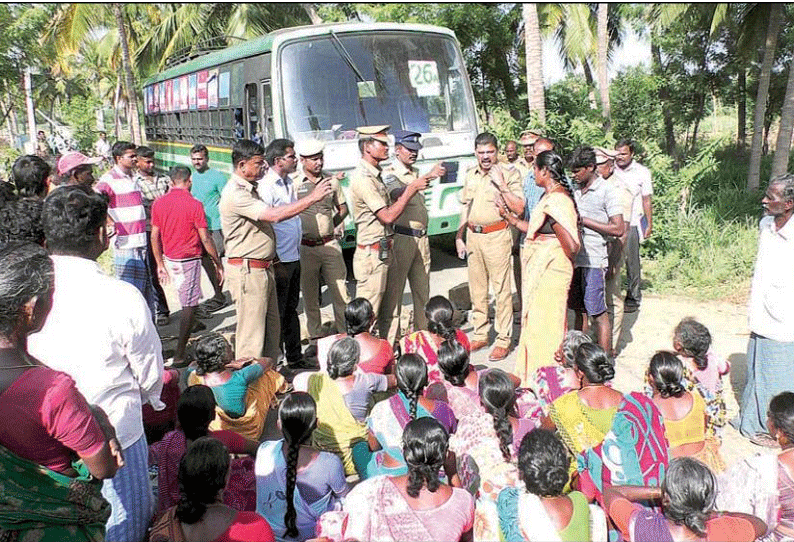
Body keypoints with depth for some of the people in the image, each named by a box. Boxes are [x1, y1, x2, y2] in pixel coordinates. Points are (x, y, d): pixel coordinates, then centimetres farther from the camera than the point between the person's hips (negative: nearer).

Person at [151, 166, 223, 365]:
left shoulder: (159, 203, 2)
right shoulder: (194, 204, -14)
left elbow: (154, 236, 6)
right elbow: (205, 239, -13)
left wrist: (160, 264, 14)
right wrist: (218, 264, -4)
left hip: (169, 259, 6)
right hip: (189, 260, -6)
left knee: (187, 302, 26)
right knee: (189, 307, 0)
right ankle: (179, 355, 2)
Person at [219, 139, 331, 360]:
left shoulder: (251, 189, 14)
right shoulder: (235, 194, -19)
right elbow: (273, 215, -28)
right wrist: (312, 198, -25)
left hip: (264, 267, 10)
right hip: (247, 270, -10)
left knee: (272, 328, 16)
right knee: (251, 332, -4)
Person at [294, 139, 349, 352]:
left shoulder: (331, 181, 8)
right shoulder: (293, 183, -5)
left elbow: (342, 207, 20)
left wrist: (334, 224, 6)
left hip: (330, 243, 3)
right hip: (305, 246, -2)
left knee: (340, 291, 2)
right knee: (309, 295, 7)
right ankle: (315, 339, 19)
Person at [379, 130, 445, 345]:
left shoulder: (416, 173, 18)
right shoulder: (389, 173, -9)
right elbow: (399, 193, -31)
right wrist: (427, 177, -42)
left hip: (421, 238, 8)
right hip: (400, 238, -8)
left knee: (422, 289, 13)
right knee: (393, 291, -5)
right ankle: (390, 340, -1)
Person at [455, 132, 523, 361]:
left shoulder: (509, 174, -5)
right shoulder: (470, 175, 13)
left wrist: (502, 186, -21)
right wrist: (459, 237, 16)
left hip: (497, 236, -6)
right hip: (473, 236, 6)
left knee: (501, 290, -3)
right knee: (477, 289, 12)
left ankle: (504, 340, 5)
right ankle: (480, 335, 23)